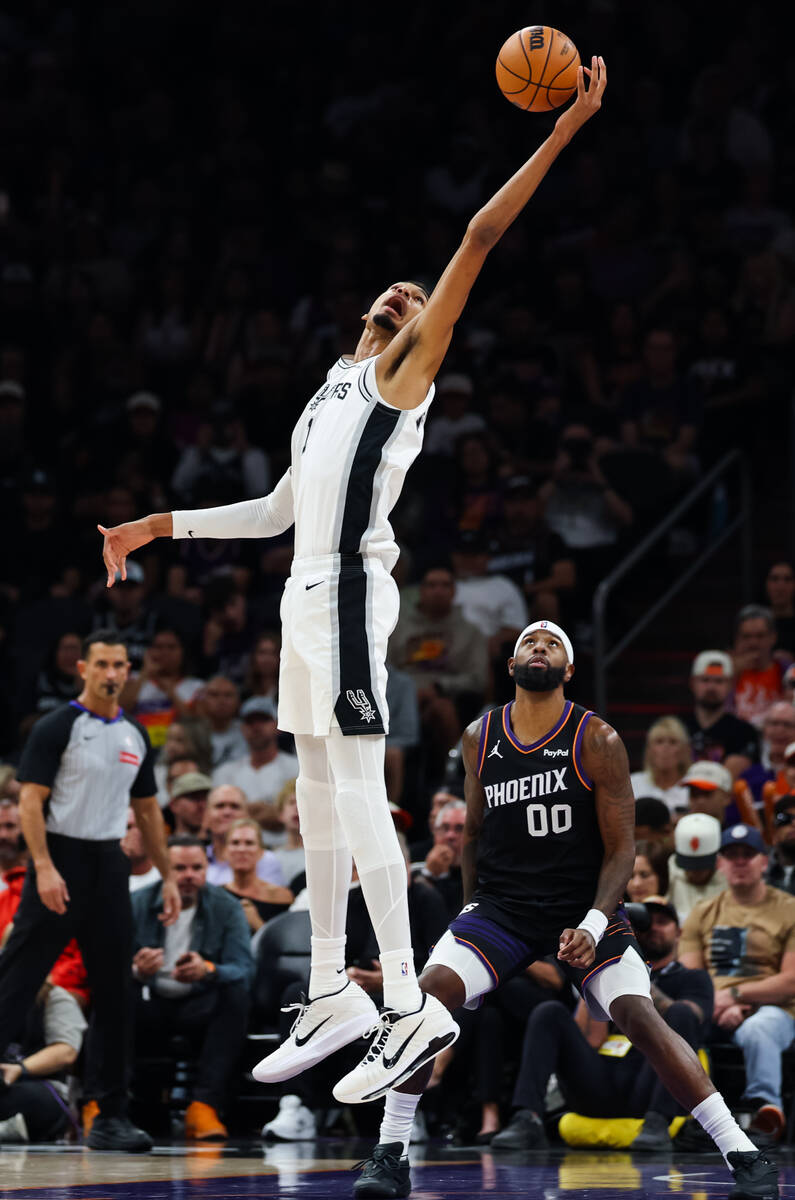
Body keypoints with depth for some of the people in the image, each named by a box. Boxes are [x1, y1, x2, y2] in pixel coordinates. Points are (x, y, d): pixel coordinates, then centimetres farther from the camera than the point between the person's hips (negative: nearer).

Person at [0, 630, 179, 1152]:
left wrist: (168, 876, 17)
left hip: (110, 867, 6)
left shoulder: (135, 736, 13)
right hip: (61, 862, -6)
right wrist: (43, 867, -22)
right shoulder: (58, 728, -6)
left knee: (114, 995, 6)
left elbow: (147, 810, 21)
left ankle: (112, 1117, 11)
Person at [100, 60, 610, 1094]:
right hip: (310, 593, 9)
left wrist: (563, 134, -14)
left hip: (350, 591, -9)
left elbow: (478, 241, -9)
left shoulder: (406, 372, 1)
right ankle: (331, 996, 17)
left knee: (358, 793, -15)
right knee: (319, 795, 11)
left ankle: (410, 1004, -18)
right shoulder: (335, 395, 24)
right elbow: (277, 511, 30)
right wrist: (159, 526, 30)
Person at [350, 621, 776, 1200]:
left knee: (641, 1018, -19)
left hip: (585, 907, -2)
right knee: (430, 990, -22)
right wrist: (472, 907, 15)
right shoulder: (479, 739, 3)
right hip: (500, 906, 3)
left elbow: (620, 848, -8)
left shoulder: (598, 741, -8)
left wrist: (593, 927, -20)